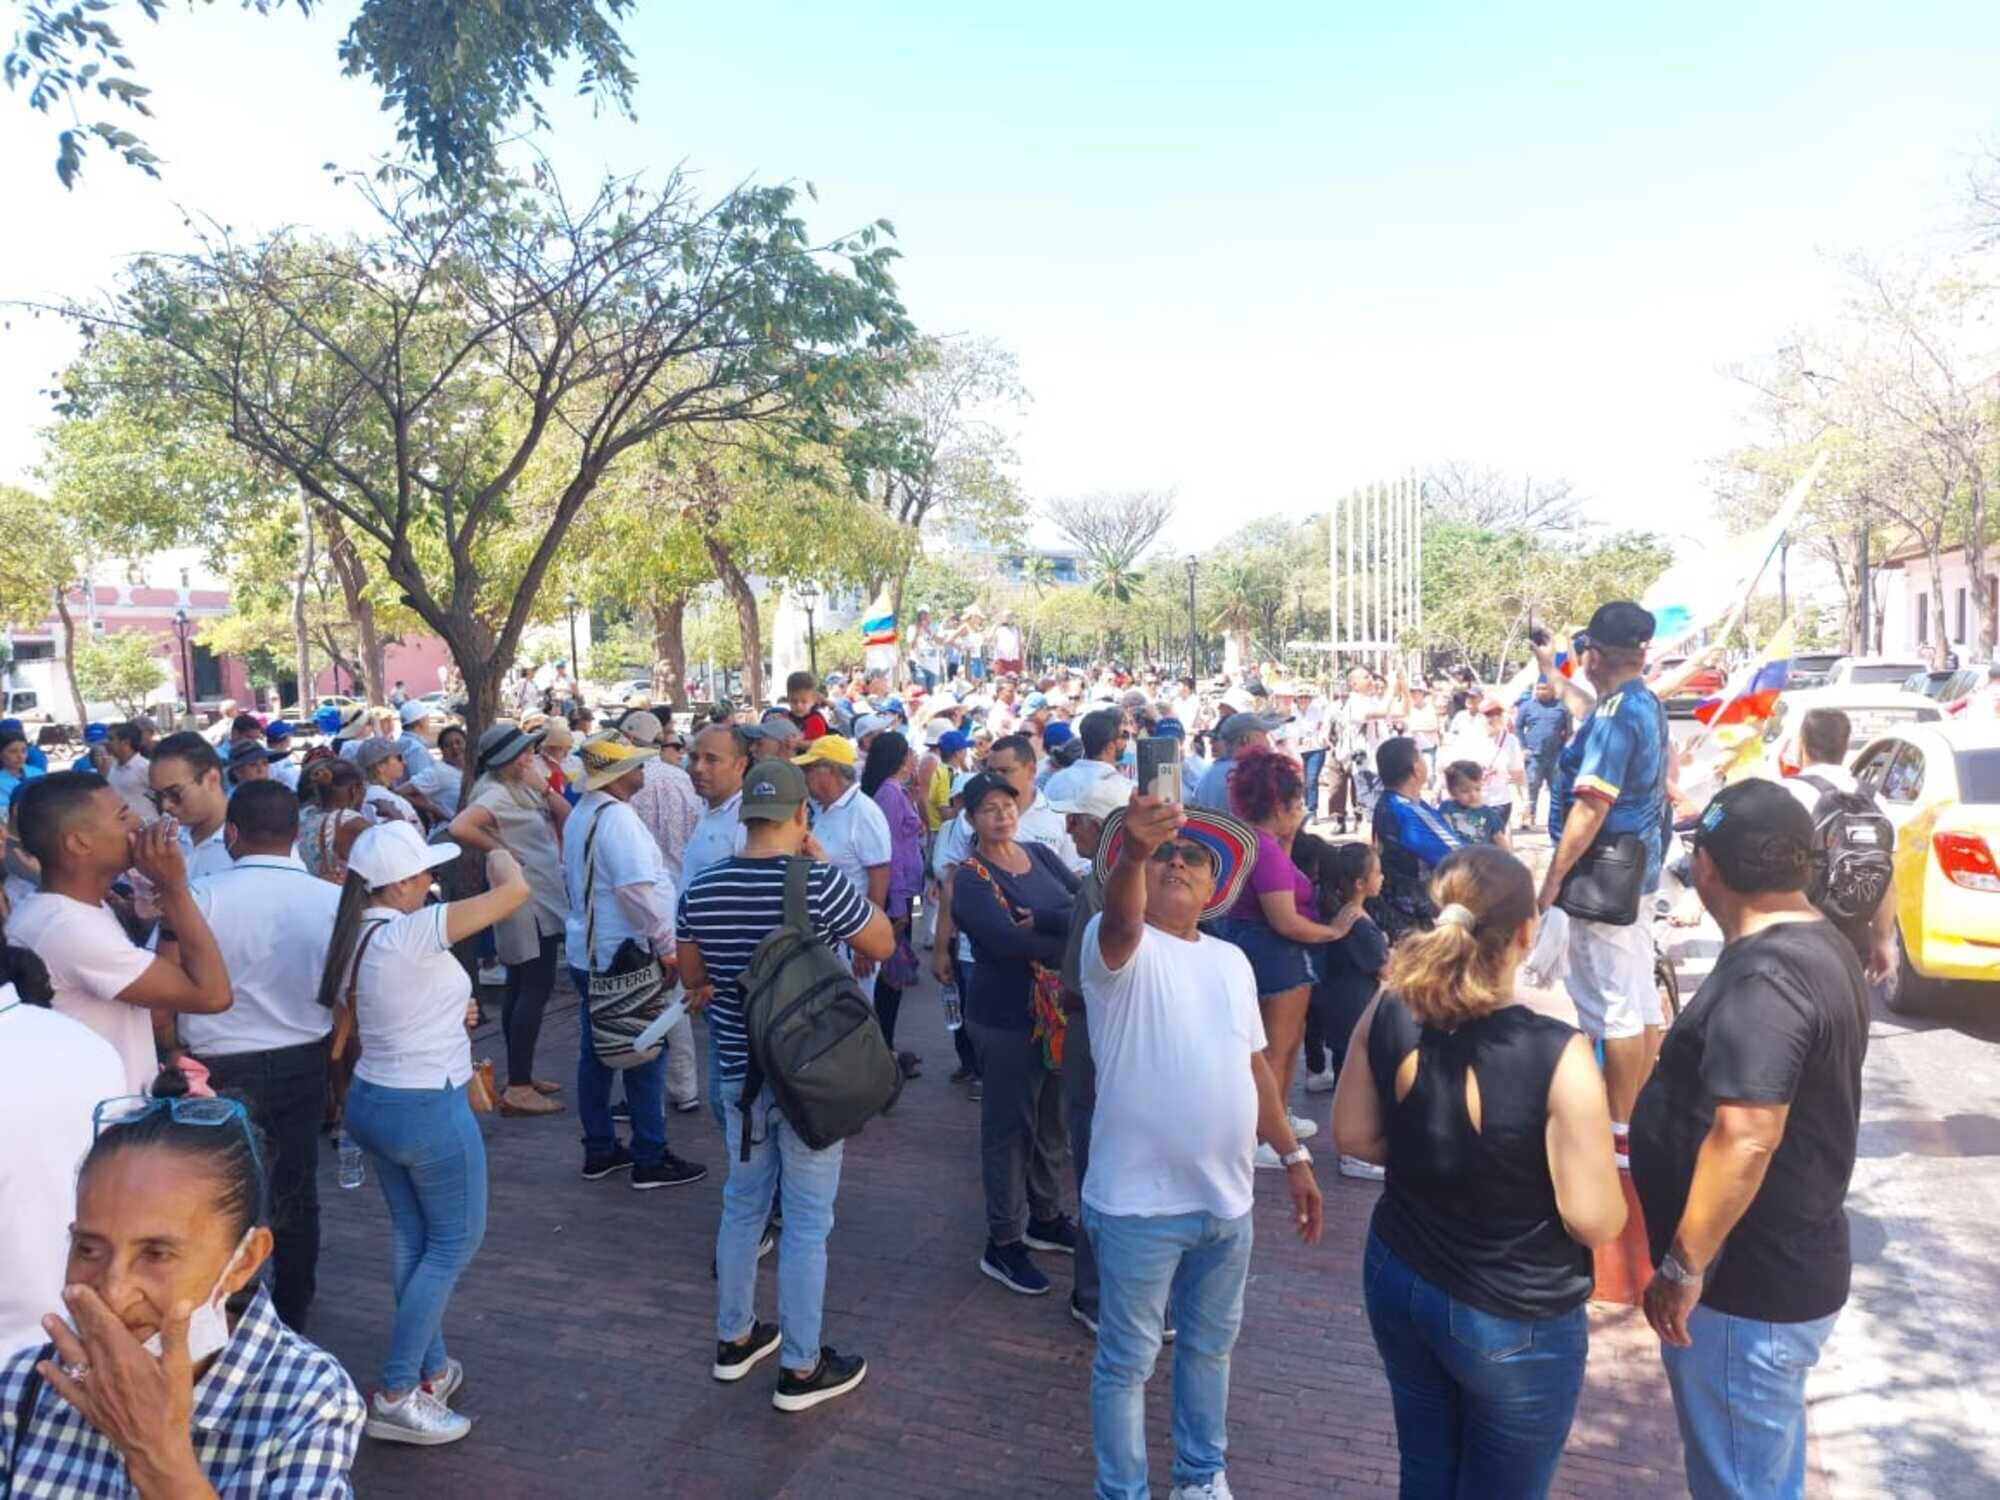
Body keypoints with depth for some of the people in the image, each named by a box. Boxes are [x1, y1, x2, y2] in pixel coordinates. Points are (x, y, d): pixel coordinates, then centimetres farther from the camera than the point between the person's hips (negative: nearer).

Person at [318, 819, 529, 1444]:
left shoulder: (352, 936, 2)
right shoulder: (412, 932, -25)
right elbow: (516, 890, -24)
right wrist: (499, 853, -2)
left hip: (371, 1100, 9)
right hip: (428, 1111, -8)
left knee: (415, 1241, 19)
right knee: (456, 1241, 7)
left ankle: (430, 1369, 32)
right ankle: (394, 1397, 11)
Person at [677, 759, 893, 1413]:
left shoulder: (701, 889, -5)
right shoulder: (819, 884, -21)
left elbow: (692, 978, 10)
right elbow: (884, 945, -5)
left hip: (737, 1072, 5)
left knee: (743, 1205, 21)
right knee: (806, 1221, 7)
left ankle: (734, 1339, 36)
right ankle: (801, 1368, 19)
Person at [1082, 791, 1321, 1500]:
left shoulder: (1231, 960, 8)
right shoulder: (1117, 946, -12)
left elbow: (1253, 1064, 14)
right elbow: (1122, 919, -36)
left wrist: (1293, 1155, 13)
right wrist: (1131, 853, -56)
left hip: (1226, 1196, 6)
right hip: (1139, 1201, -6)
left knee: (1210, 1344, 23)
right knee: (1127, 1359, 10)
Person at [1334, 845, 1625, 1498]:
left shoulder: (1389, 1013, -13)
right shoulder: (1556, 1054, -27)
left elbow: (1355, 1136, -1)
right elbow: (1597, 1221, -21)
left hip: (1398, 1281, 4)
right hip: (1513, 1319, -4)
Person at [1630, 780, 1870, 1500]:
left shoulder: (1762, 977, -28)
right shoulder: (1820, 947, 6)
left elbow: (1746, 1141, -33)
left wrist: (1683, 1266, -25)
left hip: (1750, 1288, -9)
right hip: (1786, 1266, 10)